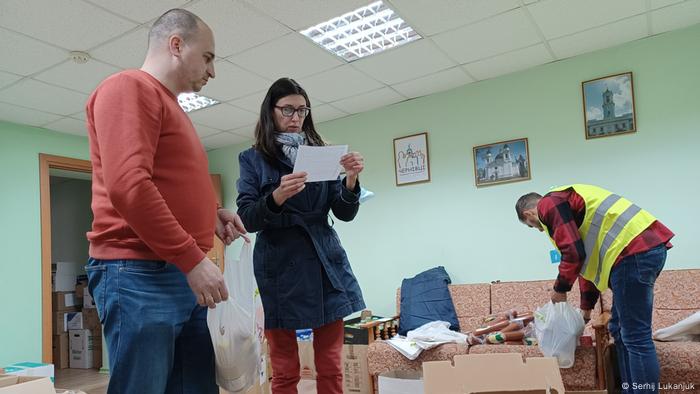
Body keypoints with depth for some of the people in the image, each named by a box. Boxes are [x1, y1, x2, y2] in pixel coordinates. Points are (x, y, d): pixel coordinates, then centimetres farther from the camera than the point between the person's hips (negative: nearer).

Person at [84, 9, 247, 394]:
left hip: (184, 276, 9)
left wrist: (210, 214, 11)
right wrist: (193, 259, -20)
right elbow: (127, 187, -21)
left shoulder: (170, 105, 22)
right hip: (140, 274, -9)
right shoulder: (128, 87, -7)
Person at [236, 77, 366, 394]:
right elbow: (246, 219, -6)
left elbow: (345, 213, 5)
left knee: (331, 367, 8)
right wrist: (277, 196, -24)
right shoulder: (253, 159, 4)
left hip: (325, 264, 3)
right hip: (280, 268, -2)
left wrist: (351, 180, -14)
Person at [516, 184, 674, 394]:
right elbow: (589, 257, 32)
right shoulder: (564, 200, 28)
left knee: (635, 337, -4)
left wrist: (560, 288, 5)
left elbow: (573, 253, -12)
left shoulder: (548, 205, -2)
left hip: (633, 251, -10)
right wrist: (586, 305, 37)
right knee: (620, 330, 17)